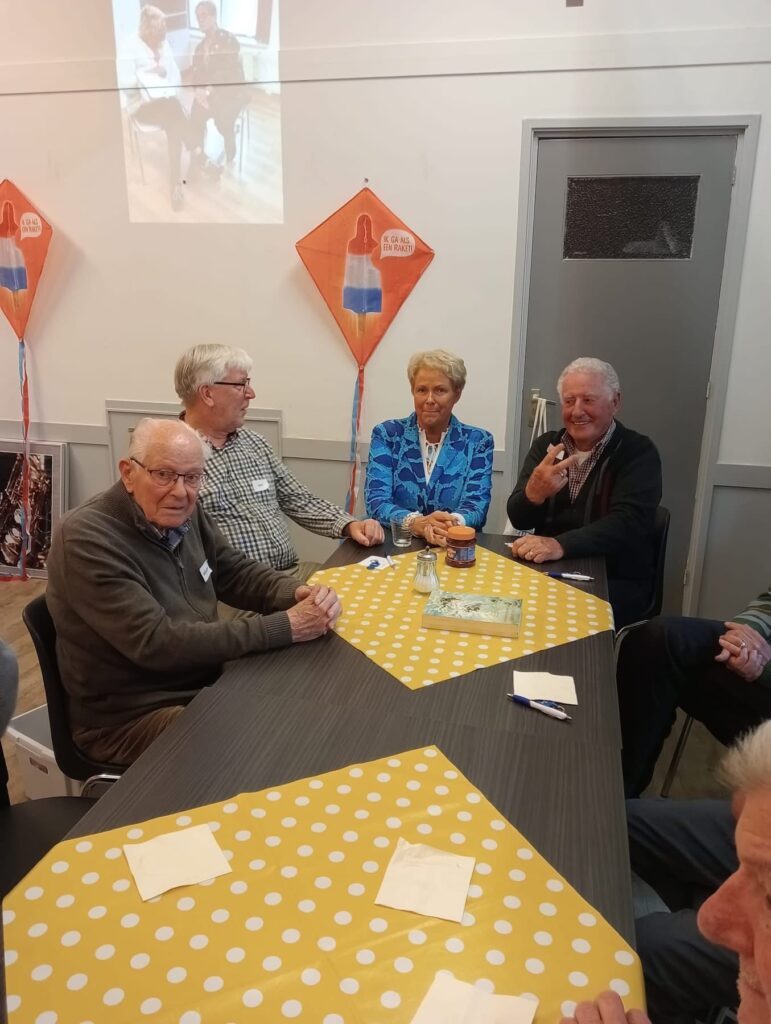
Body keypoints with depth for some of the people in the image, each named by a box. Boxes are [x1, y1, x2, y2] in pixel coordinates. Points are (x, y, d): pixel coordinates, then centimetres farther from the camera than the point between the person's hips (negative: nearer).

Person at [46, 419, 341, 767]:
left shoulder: (183, 513, -1)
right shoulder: (86, 539, -24)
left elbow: (236, 571, 9)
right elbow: (157, 643, -31)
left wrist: (297, 594, -14)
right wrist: (285, 627, -31)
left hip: (206, 683, 8)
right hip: (131, 715, -7)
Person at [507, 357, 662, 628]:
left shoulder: (639, 453, -5)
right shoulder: (546, 446, 7)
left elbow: (627, 524, -20)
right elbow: (519, 520, 0)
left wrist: (561, 545, -34)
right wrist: (534, 492, -23)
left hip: (616, 582, -4)